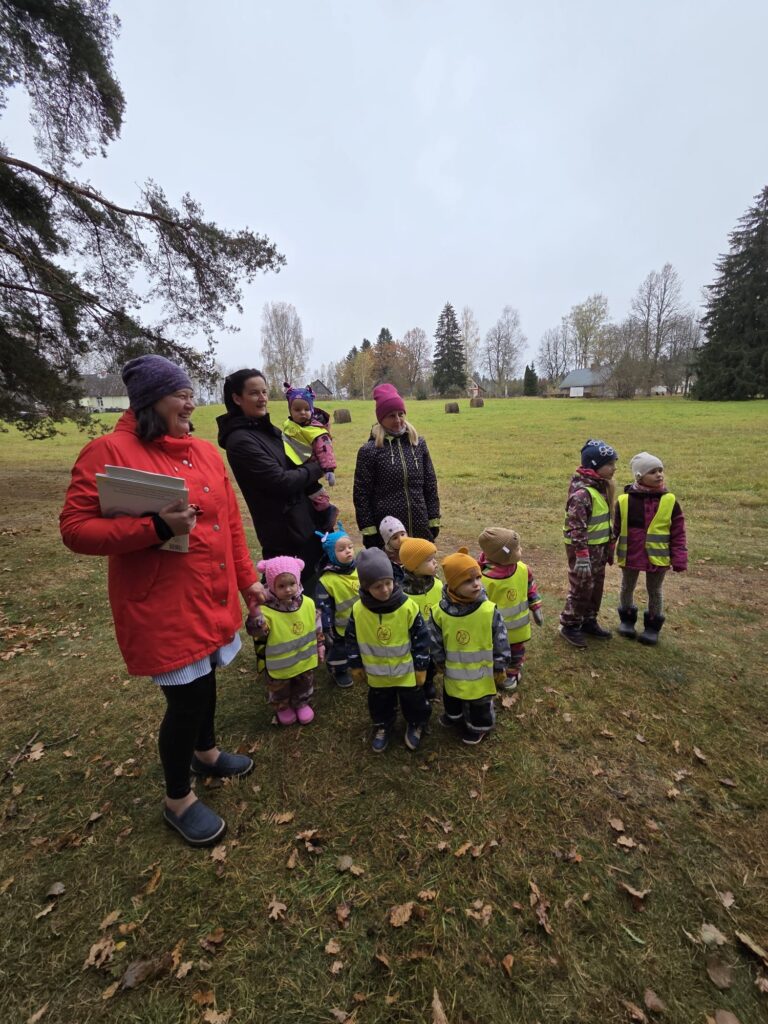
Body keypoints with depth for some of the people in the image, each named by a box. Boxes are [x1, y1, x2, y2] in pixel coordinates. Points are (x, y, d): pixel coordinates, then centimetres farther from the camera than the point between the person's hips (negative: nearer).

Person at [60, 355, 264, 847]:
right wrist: (156, 527, -27)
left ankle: (205, 751, 51)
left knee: (205, 678, 23)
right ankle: (178, 799, 32)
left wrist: (247, 579, 10)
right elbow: (75, 529, -14)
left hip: (213, 596, 7)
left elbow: (231, 522, 9)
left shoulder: (206, 452, 6)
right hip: (162, 605, -6)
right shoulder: (109, 451, -13)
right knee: (186, 695, 4)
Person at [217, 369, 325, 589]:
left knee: (311, 586, 19)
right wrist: (316, 468, -7)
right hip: (285, 533, -9)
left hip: (301, 525, 9)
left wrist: (310, 465, -2)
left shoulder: (265, 429, 10)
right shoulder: (240, 440, -17)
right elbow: (281, 481, -21)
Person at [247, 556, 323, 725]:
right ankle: (283, 708, 53)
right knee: (280, 692, 23)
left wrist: (320, 646, 6)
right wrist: (255, 612, -53)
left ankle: (302, 704, 54)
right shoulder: (266, 610, -28)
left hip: (305, 660, 3)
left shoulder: (308, 603, -14)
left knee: (304, 687, 26)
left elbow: (317, 627, -1)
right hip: (279, 665, -3)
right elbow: (257, 632, -39)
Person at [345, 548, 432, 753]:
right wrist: (355, 665, 4)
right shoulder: (358, 610, -18)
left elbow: (421, 638, -13)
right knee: (380, 703, 23)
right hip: (377, 673, 2)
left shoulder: (407, 607, -24)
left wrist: (421, 667, -7)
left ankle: (416, 724, 49)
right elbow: (352, 639, -2)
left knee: (413, 701, 19)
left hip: (407, 671, -2)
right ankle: (382, 726, 52)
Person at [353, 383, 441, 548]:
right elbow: (361, 494, -5)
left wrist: (434, 520, 6)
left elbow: (430, 484, 9)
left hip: (420, 528, 4)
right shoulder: (370, 450, -6)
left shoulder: (418, 443, 6)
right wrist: (369, 531, -8)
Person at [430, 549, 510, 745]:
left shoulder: (489, 611, -27)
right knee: (452, 696, 29)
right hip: (453, 671, 3)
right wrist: (439, 662, 6)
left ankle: (479, 725, 50)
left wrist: (500, 666, -5)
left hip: (481, 670, -2)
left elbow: (501, 640, -13)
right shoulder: (440, 612, -23)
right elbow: (436, 641, -6)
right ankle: (453, 716, 60)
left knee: (479, 702, 21)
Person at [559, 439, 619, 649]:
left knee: (596, 587, 19)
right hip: (584, 548, -9)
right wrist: (582, 557, -24)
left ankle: (589, 621, 35)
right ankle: (569, 626, 19)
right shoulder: (582, 493, -24)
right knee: (581, 589, 3)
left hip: (599, 547, 9)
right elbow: (576, 529, -25)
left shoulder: (601, 487, 7)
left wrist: (609, 547, 20)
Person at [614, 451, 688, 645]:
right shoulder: (624, 500, -12)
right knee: (627, 588, 18)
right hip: (630, 555, 0)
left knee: (654, 591, 16)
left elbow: (678, 534, -4)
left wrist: (679, 560, -8)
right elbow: (614, 529, -3)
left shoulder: (670, 501, -9)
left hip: (657, 557, 0)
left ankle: (653, 626, 34)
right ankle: (627, 620, 39)